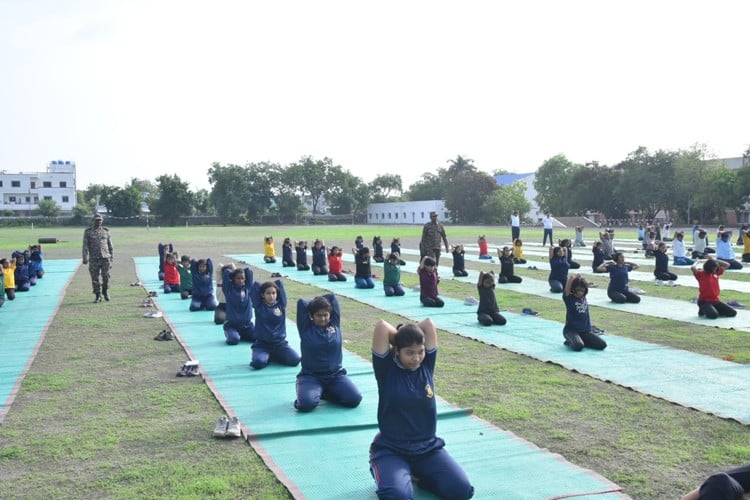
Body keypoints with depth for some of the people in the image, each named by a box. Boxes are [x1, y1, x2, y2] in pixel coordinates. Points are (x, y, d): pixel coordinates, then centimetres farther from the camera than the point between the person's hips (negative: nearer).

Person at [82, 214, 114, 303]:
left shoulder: (106, 231, 10)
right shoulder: (88, 232, 4)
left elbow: (110, 245, 14)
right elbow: (85, 246, -1)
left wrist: (112, 258, 11)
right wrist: (85, 258, -10)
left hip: (105, 258, 1)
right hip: (94, 259, -1)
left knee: (106, 276, -4)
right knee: (95, 278, 1)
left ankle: (105, 291, 20)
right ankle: (98, 296, 11)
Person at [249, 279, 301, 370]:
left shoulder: (281, 304, 2)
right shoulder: (259, 306, -2)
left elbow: (280, 283, 1)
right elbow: (255, 285, -4)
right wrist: (265, 285, 13)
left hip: (280, 343, 2)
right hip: (262, 344, -2)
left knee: (295, 360, -20)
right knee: (258, 363, -31)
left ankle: (274, 356, 11)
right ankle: (268, 356, 7)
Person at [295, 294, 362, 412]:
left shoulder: (335, 324, 4)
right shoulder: (306, 328, -3)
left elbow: (332, 297, 3)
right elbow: (301, 302, -8)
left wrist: (315, 303, 12)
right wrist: (314, 304, 8)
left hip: (336, 375, 4)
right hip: (310, 376, -3)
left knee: (355, 399, -17)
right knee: (307, 404, -31)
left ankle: (326, 392, 10)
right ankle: (316, 391, 6)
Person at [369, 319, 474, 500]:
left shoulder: (426, 365, 1)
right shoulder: (387, 369, -9)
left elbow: (428, 323, -5)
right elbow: (381, 326, -19)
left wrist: (406, 333, 3)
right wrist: (400, 335, -3)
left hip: (428, 448, 4)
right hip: (391, 450, -4)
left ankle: (417, 473, 13)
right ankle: (385, 472, 6)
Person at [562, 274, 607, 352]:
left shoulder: (583, 298, 7)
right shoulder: (569, 298, -8)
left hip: (586, 330, 6)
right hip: (571, 330, -6)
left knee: (602, 345, -11)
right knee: (578, 346, -35)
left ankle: (580, 341, 8)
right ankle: (570, 342, 2)